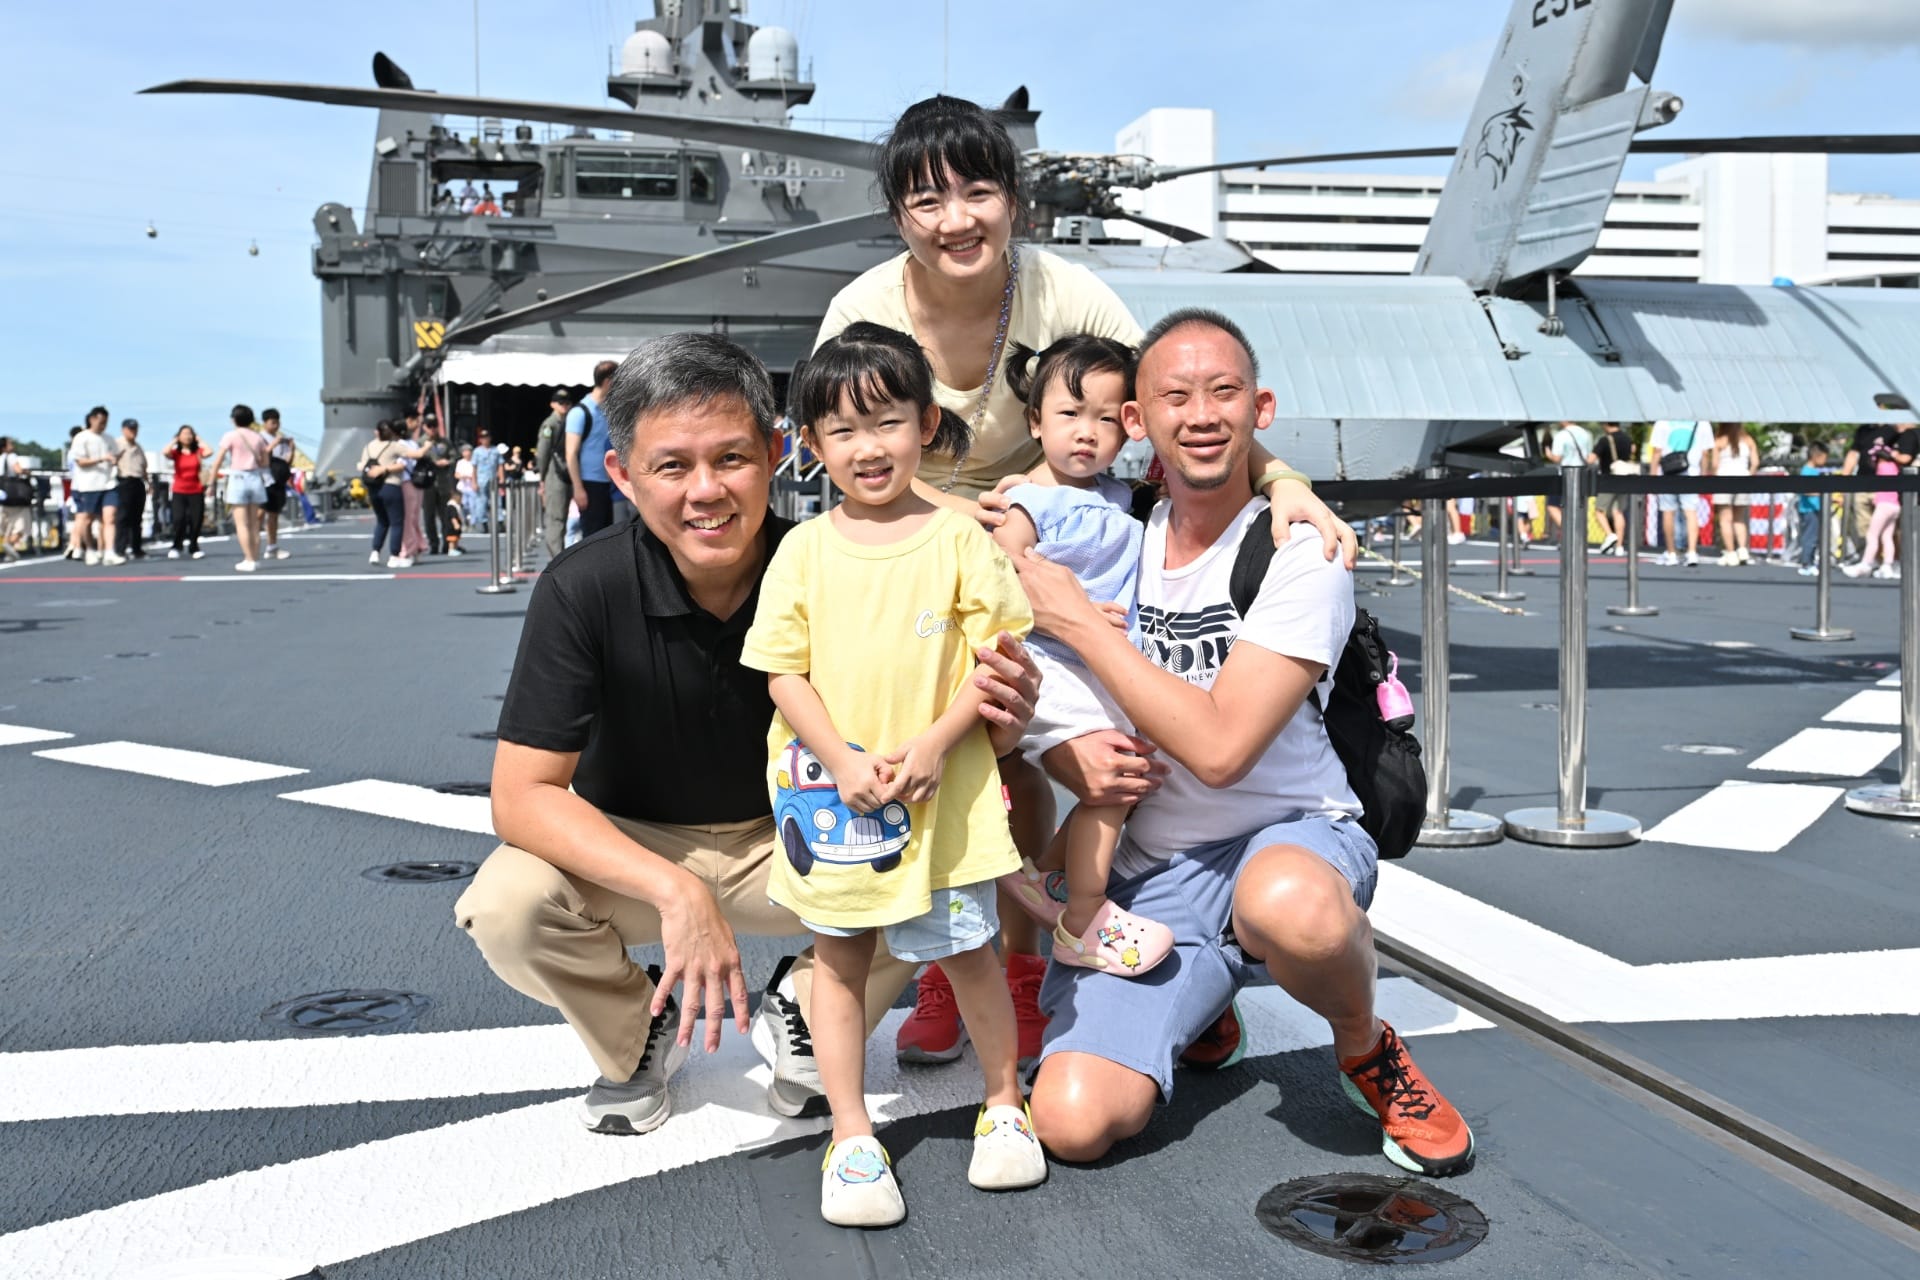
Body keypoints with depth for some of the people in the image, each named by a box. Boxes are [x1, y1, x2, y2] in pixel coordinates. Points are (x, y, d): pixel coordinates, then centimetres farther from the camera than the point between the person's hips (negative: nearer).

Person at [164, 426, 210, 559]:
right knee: (178, 519, -13)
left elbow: (209, 452, -16)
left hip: (196, 491, 1)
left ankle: (193, 548, 19)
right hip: (179, 492, -1)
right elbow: (165, 453, -19)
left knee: (196, 520, 3)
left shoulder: (198, 452, 4)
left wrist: (199, 440, -3)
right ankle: (176, 547, 3)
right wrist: (174, 441, -4)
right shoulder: (175, 453, 3)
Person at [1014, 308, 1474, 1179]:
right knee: (1073, 1123, -17)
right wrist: (1074, 751, -12)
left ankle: (1367, 1052, -6)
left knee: (1289, 903, -42)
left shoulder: (1300, 553, -11)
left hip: (1290, 833, -3)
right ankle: (1197, 1002, 17)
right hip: (1149, 868, 3)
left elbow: (1219, 746, -22)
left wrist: (1077, 620, -18)